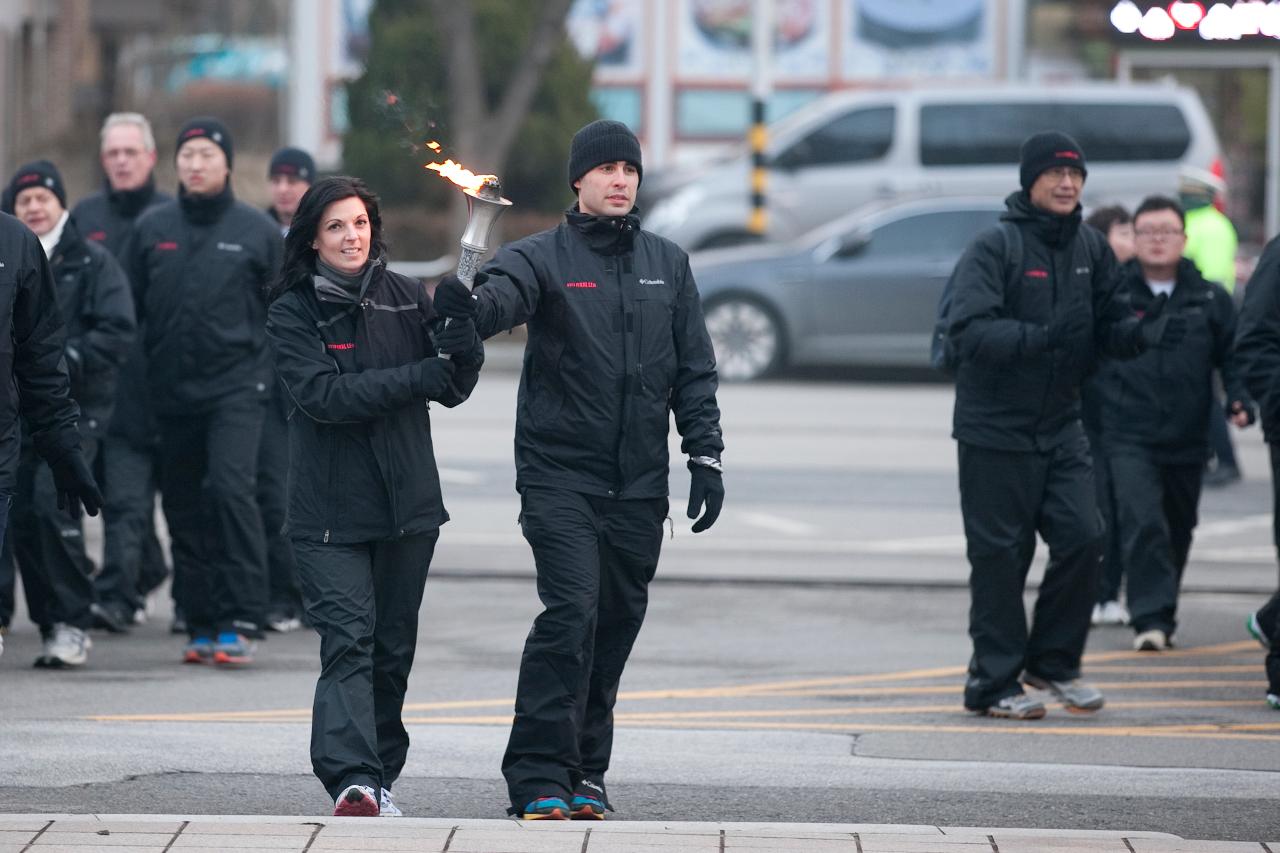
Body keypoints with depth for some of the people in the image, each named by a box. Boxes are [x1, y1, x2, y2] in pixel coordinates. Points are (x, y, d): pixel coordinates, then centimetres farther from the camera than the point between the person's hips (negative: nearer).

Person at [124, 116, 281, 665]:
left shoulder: (256, 230, 2)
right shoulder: (151, 229, 8)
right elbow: (130, 309, 12)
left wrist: (265, 369, 1)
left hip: (236, 388, -4)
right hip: (171, 391, 4)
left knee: (231, 488, -19)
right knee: (184, 507, 6)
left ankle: (242, 621, -18)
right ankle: (201, 624, 14)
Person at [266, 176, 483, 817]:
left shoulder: (406, 298, 7)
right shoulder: (293, 313, -3)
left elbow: (451, 391, 7)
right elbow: (324, 395, -16)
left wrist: (464, 349, -16)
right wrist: (422, 374, -21)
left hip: (408, 503, 4)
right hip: (330, 511, -4)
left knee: (393, 648, 9)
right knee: (347, 642, -16)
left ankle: (381, 776, 20)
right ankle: (351, 780, -27)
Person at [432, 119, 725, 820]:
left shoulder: (667, 264, 12)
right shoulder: (543, 257, -1)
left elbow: (695, 371, 14)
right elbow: (501, 298, -22)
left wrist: (705, 458, 6)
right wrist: (464, 308, -45)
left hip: (639, 485, 4)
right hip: (559, 473, -4)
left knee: (615, 624, 8)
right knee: (571, 611, -16)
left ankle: (584, 771, 20)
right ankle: (538, 775, -14)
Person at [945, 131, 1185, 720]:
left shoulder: (1089, 248, 7)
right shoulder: (994, 248, -12)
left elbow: (1107, 327, 13)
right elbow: (968, 329, -23)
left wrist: (1140, 332, -10)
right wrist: (1038, 336, -37)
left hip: (1061, 426, 5)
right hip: (996, 429, -5)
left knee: (1082, 539, 0)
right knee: (1000, 554, -1)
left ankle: (1053, 662, 19)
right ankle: (994, 681, 10)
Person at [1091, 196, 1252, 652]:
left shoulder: (1210, 299, 6)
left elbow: (1233, 357, 11)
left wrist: (1241, 401, -5)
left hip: (1187, 441, 3)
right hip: (1128, 438, -3)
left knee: (1178, 530, 13)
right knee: (1142, 524, -18)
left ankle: (1162, 615, 30)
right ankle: (1151, 618, -17)